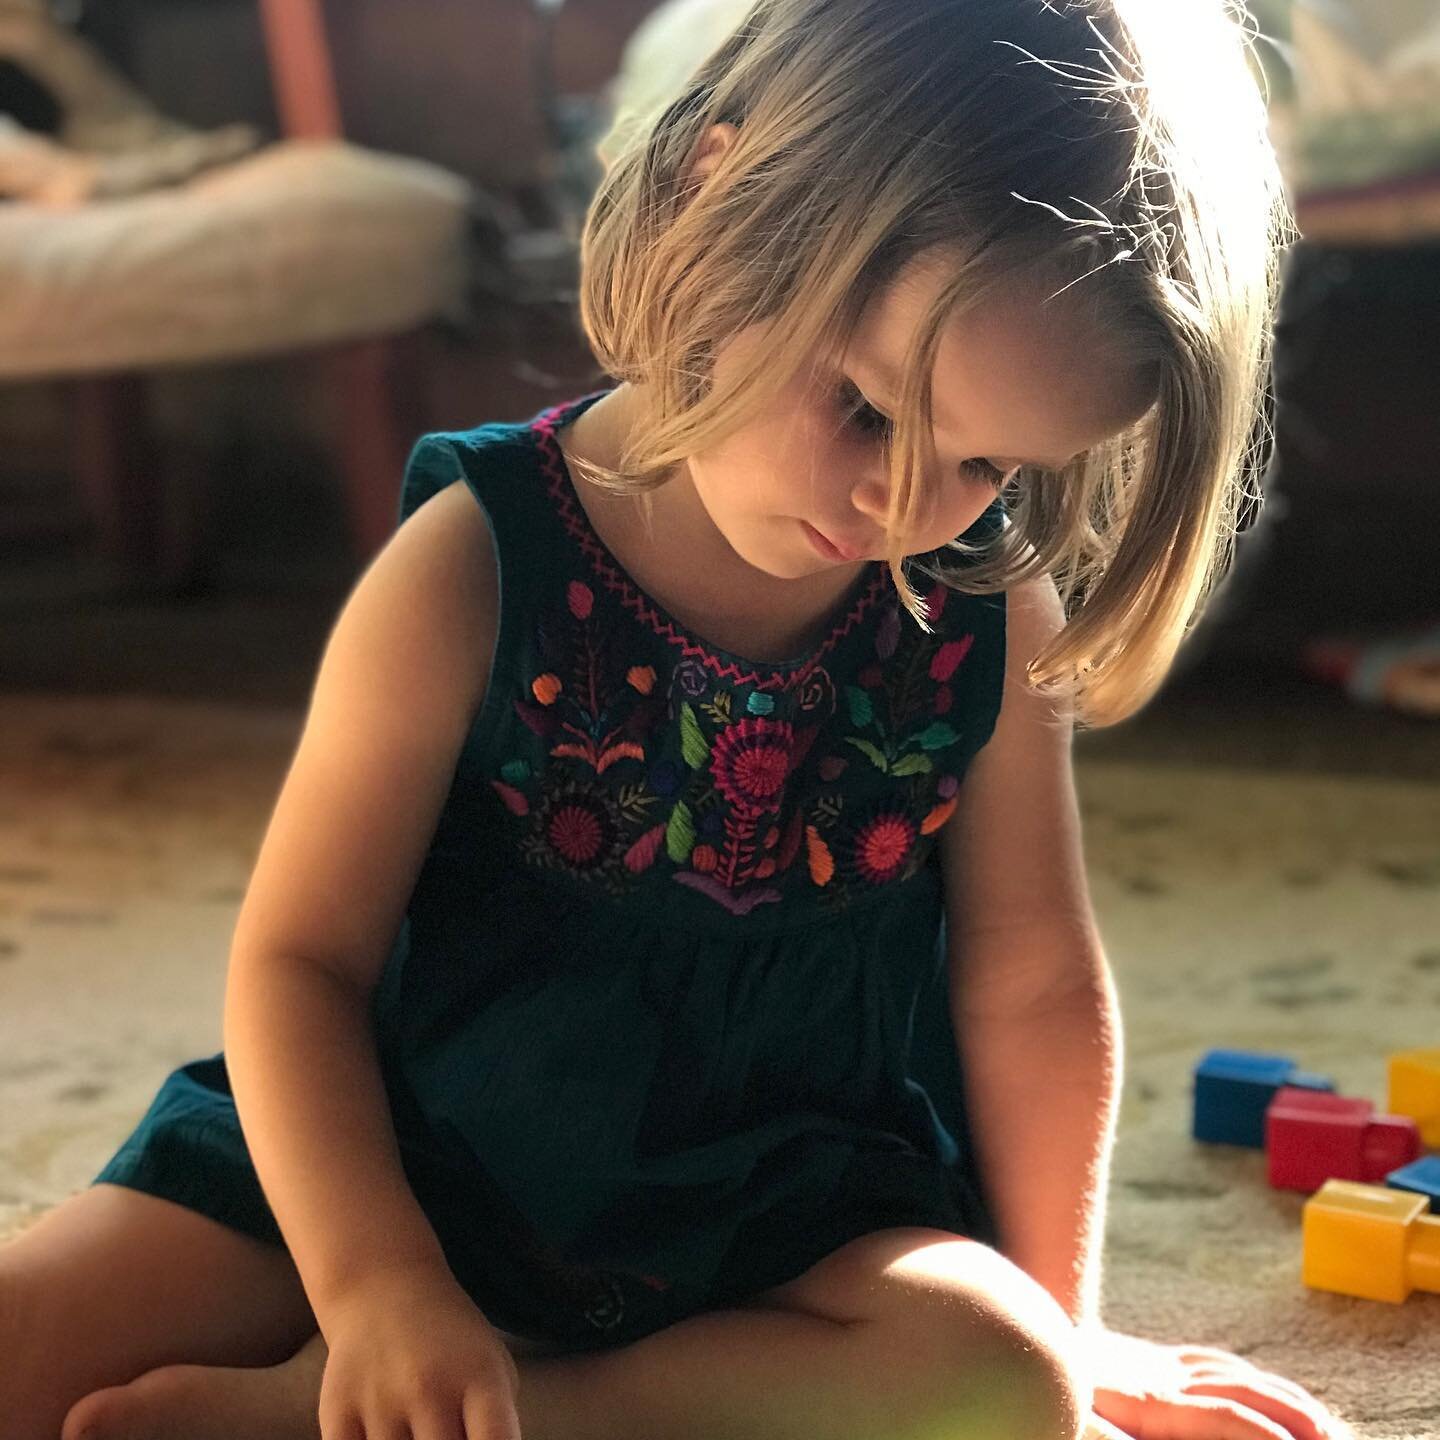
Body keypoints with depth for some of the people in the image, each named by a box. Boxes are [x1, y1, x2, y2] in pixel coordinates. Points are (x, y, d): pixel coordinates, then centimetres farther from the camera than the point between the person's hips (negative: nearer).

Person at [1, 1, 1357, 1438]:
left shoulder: (985, 620, -8)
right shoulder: (474, 569, -16)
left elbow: (1030, 987, 3)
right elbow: (300, 953, -14)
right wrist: (376, 1287, -26)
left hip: (786, 1234, 3)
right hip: (399, 1171, -2)